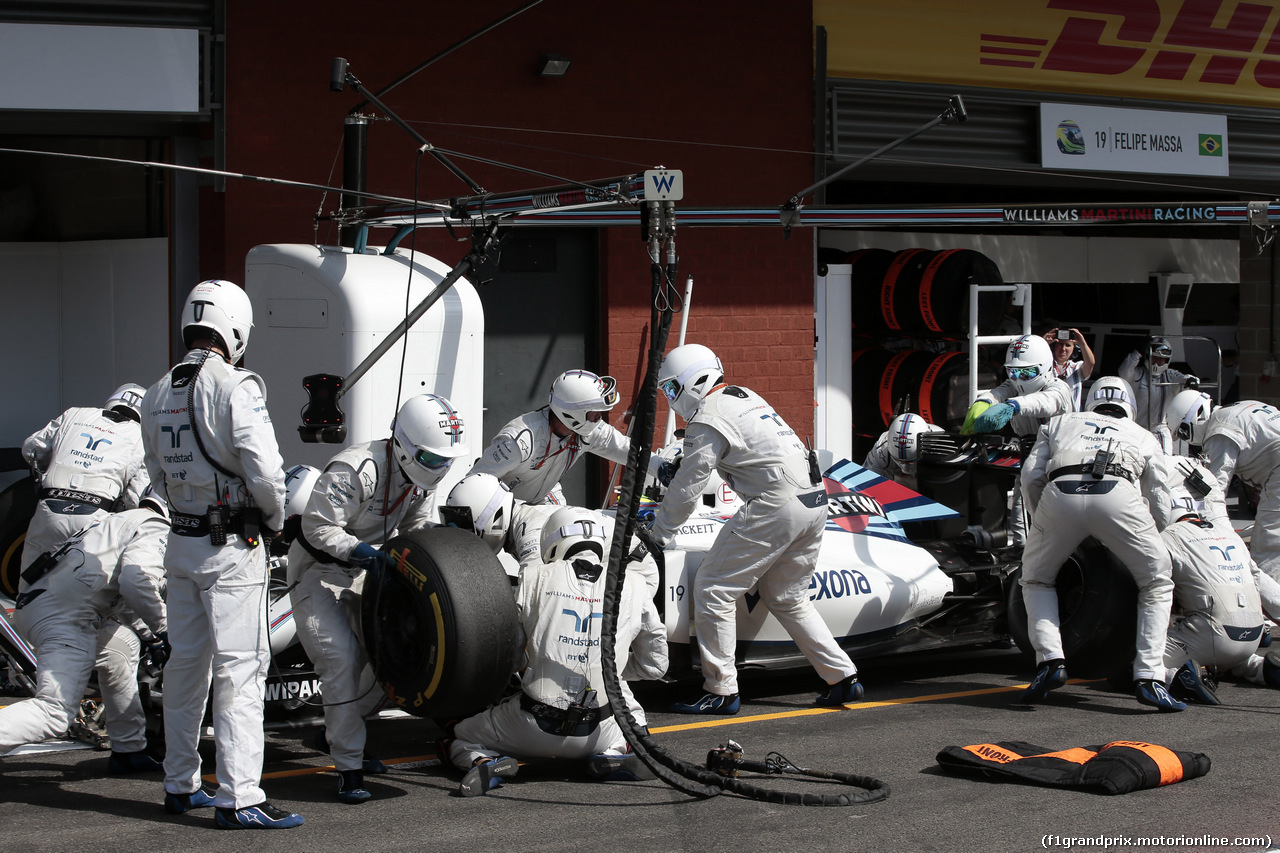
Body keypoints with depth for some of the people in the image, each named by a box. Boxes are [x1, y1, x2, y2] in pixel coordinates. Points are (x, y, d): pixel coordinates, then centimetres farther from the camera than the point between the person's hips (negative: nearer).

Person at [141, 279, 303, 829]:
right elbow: (265, 472, -20)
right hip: (233, 547, -7)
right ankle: (239, 799, -8)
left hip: (182, 540, 7)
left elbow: (160, 476, 15)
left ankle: (180, 785, 26)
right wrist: (275, 517, -3)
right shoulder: (236, 389, -15)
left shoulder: (157, 396, 8)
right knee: (239, 667, -6)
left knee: (187, 661, 16)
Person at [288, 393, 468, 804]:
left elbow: (417, 522, 11)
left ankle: (339, 728, 25)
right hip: (319, 570, -8)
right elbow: (317, 527, -28)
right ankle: (348, 767, -14)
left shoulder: (419, 476, -3)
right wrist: (364, 552, -36)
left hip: (364, 570, 8)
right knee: (342, 659, -20)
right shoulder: (356, 470, -30)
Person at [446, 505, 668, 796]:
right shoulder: (633, 590, 6)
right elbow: (655, 664, 15)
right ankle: (612, 755, 3)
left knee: (459, 738, 24)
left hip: (532, 727, -1)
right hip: (598, 733, 2)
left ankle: (485, 762, -10)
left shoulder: (535, 579, 1)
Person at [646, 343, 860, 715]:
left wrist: (656, 535, 7)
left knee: (713, 590, -1)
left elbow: (686, 489, -5)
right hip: (816, 501, 9)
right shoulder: (746, 396, 21)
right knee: (786, 598, 21)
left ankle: (720, 691, -1)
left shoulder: (707, 421, -7)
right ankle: (843, 677, 17)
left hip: (776, 504, -9)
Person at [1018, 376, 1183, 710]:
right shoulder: (1143, 436, 36)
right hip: (1117, 493, -1)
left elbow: (1031, 477, 24)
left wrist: (1043, 522, 37)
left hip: (1059, 493, 1)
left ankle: (1050, 659, 2)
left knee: (1036, 580, 24)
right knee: (1157, 584, 17)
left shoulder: (1059, 423, 37)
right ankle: (1149, 677, 3)